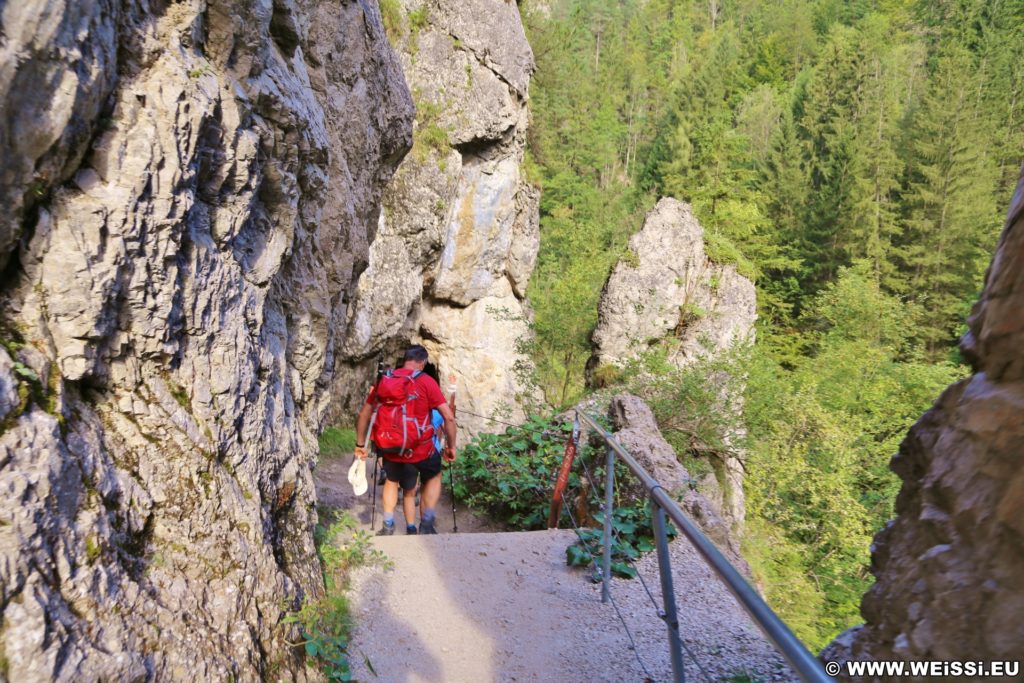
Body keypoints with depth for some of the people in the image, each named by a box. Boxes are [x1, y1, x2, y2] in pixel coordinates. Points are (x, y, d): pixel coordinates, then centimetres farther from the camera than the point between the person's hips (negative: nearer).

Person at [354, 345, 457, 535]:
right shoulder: (427, 382, -7)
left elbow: (363, 415, 9)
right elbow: (449, 417, -13)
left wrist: (360, 445, 18)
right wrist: (451, 446, -2)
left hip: (391, 450, 3)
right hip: (421, 450, -3)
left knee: (392, 480, 32)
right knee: (433, 477, 28)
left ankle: (388, 523, 17)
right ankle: (427, 520, 13)